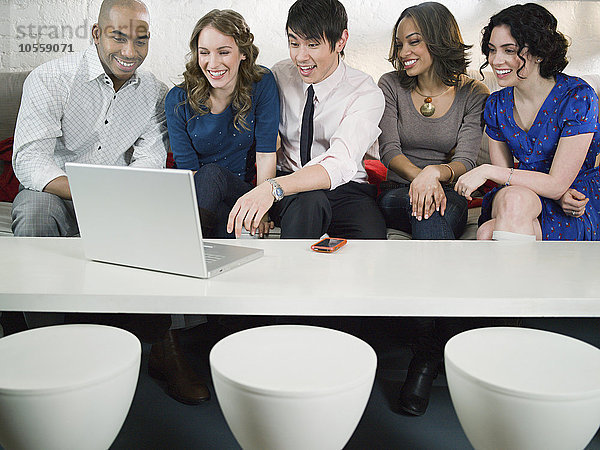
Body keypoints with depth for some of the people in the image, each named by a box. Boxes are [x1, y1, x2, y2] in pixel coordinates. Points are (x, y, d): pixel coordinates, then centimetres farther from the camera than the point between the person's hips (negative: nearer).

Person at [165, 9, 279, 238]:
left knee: (212, 173, -33)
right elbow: (188, 169, -7)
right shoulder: (178, 100, -6)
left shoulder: (262, 84, -7)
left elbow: (266, 154, -7)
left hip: (241, 191, 0)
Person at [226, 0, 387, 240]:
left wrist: (272, 188, -44)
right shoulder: (279, 75, 0)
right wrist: (261, 196, -11)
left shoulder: (366, 94, -13)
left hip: (345, 188, -1)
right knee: (310, 200, -36)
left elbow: (340, 165, -30)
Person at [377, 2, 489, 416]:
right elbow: (389, 150, -4)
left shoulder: (473, 94, 4)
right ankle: (450, 345, -34)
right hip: (398, 194, 1)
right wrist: (418, 177, -25)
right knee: (429, 213, -36)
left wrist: (435, 174, -30)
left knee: (435, 215, -37)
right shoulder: (391, 86, 7)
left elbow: (466, 160, -7)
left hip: (449, 196, 0)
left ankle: (427, 354, -32)